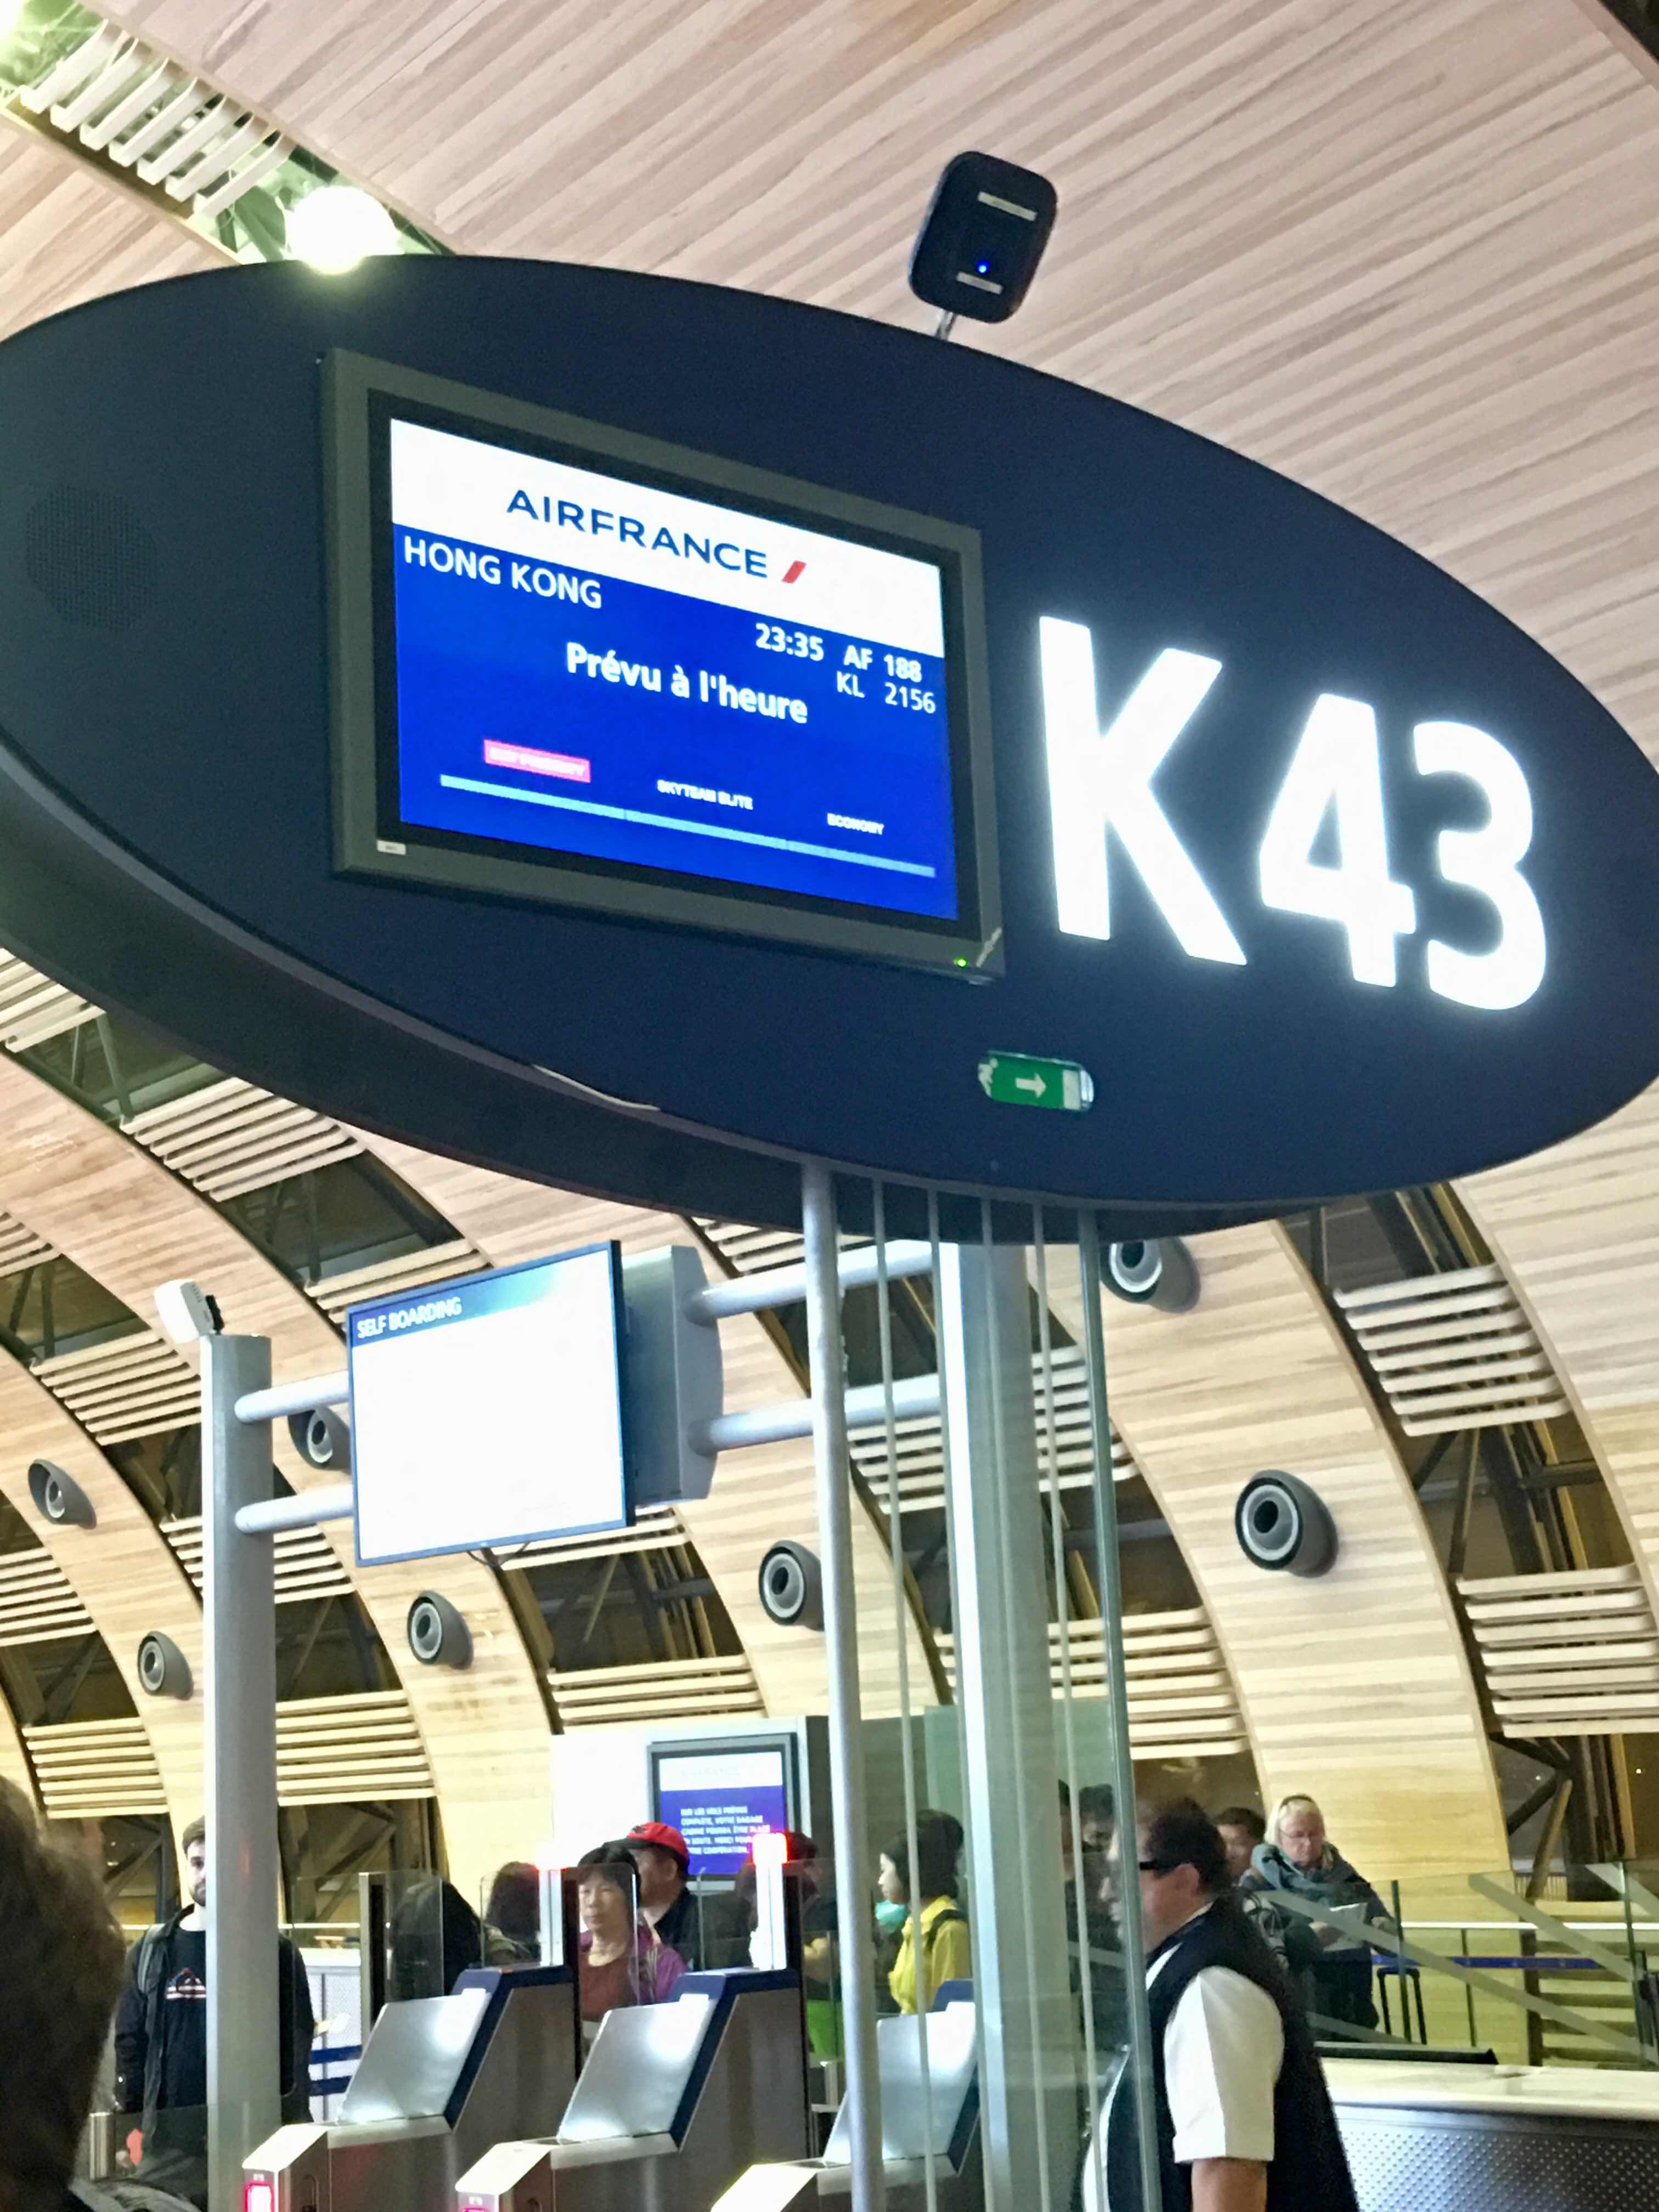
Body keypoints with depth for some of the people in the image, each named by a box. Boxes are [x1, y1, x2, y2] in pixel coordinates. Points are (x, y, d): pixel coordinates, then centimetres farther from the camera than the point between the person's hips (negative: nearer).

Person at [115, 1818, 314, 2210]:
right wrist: (130, 2121, 6)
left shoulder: (273, 1951, 2)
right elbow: (130, 2041, 12)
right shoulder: (152, 1950, 10)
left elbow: (296, 2047, 1)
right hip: (168, 2137, 3)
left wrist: (294, 2132, -4)